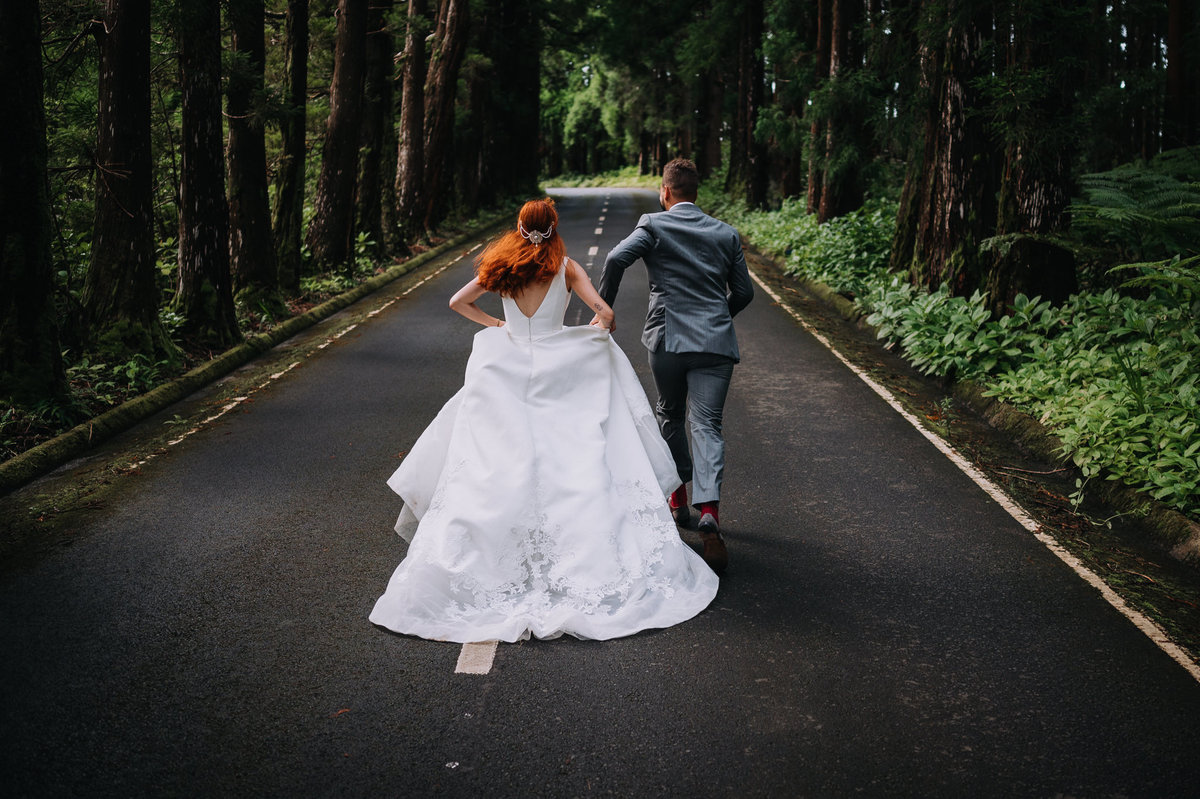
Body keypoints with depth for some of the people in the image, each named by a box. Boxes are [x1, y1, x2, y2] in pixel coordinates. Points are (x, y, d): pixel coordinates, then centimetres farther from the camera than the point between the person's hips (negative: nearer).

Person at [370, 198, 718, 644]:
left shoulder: (501, 267, 4)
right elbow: (605, 315, -8)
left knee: (493, 474, 4)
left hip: (506, 370, 2)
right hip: (559, 375, -2)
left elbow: (458, 302, 13)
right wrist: (599, 331, 13)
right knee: (573, 471, 1)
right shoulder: (567, 269, -2)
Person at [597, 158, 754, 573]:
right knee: (706, 426, -3)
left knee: (670, 418, 20)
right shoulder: (726, 233, 12)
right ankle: (709, 512, -23)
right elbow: (744, 292, 15)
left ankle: (679, 499, 30)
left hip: (667, 340, -1)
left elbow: (616, 259, -15)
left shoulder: (654, 225, 2)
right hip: (715, 343, 1)